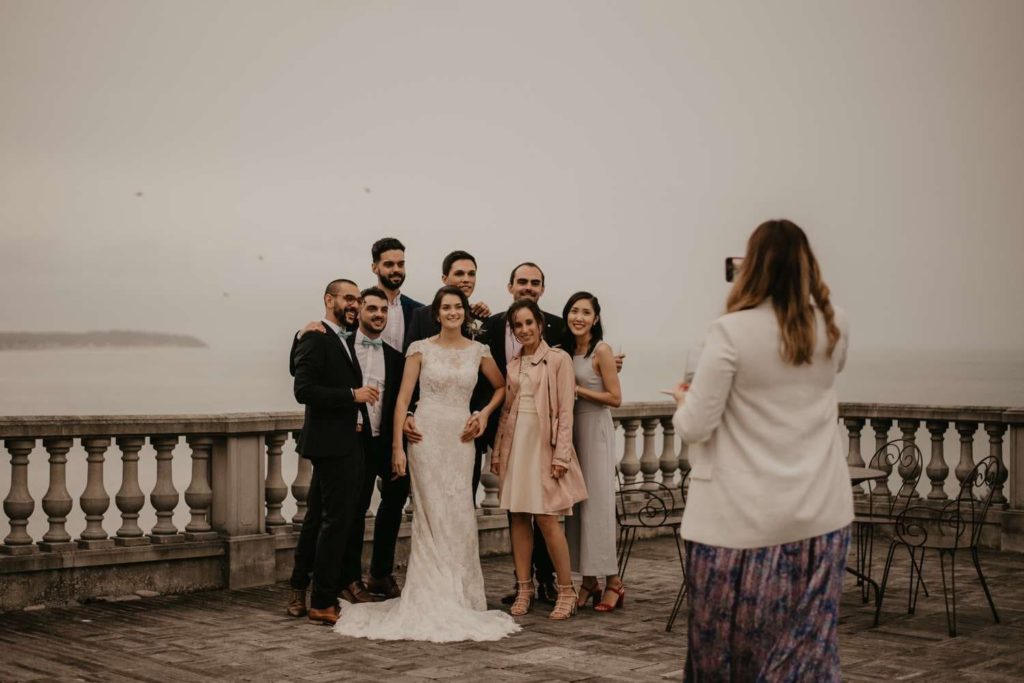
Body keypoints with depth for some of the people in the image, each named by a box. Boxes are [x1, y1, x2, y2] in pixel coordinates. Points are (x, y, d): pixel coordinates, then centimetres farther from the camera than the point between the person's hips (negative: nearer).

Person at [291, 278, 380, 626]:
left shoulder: (346, 340, 18)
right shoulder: (314, 339, -11)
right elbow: (304, 390, -20)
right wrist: (353, 394, -20)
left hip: (348, 444, 9)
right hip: (331, 443, -9)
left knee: (318, 520, 16)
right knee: (336, 520, -8)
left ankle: (300, 590, 27)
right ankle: (323, 603, -3)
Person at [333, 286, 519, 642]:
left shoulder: (478, 351, 8)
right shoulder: (421, 349, 0)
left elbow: (501, 387, 22)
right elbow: (403, 398, -2)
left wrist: (484, 413, 4)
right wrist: (397, 446, -8)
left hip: (461, 439, 3)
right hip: (427, 435, -3)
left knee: (460, 516, 3)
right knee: (433, 514, -4)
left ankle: (459, 596, 14)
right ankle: (433, 597, 3)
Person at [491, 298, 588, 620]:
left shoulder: (558, 359, -3)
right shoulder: (512, 364, 12)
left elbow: (565, 411, -7)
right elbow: (505, 410, 14)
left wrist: (561, 454, -13)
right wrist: (497, 451, 9)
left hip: (543, 444, -5)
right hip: (515, 444, 5)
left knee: (546, 519, -9)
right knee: (519, 518, 5)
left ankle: (566, 591, 2)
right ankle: (524, 589, 12)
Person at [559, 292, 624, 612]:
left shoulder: (601, 351, -9)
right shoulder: (564, 351, 10)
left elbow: (615, 398, -12)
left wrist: (576, 389, -13)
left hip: (596, 430, -6)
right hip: (570, 428, 6)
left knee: (598, 503, -5)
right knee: (577, 504, 5)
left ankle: (613, 581, 3)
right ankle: (589, 581, 10)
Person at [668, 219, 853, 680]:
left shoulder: (731, 332, -13)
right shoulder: (833, 327, 3)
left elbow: (696, 427, -12)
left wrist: (683, 399, 10)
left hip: (744, 516, -4)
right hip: (819, 511, 4)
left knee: (731, 645, 9)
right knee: (806, 646, 8)